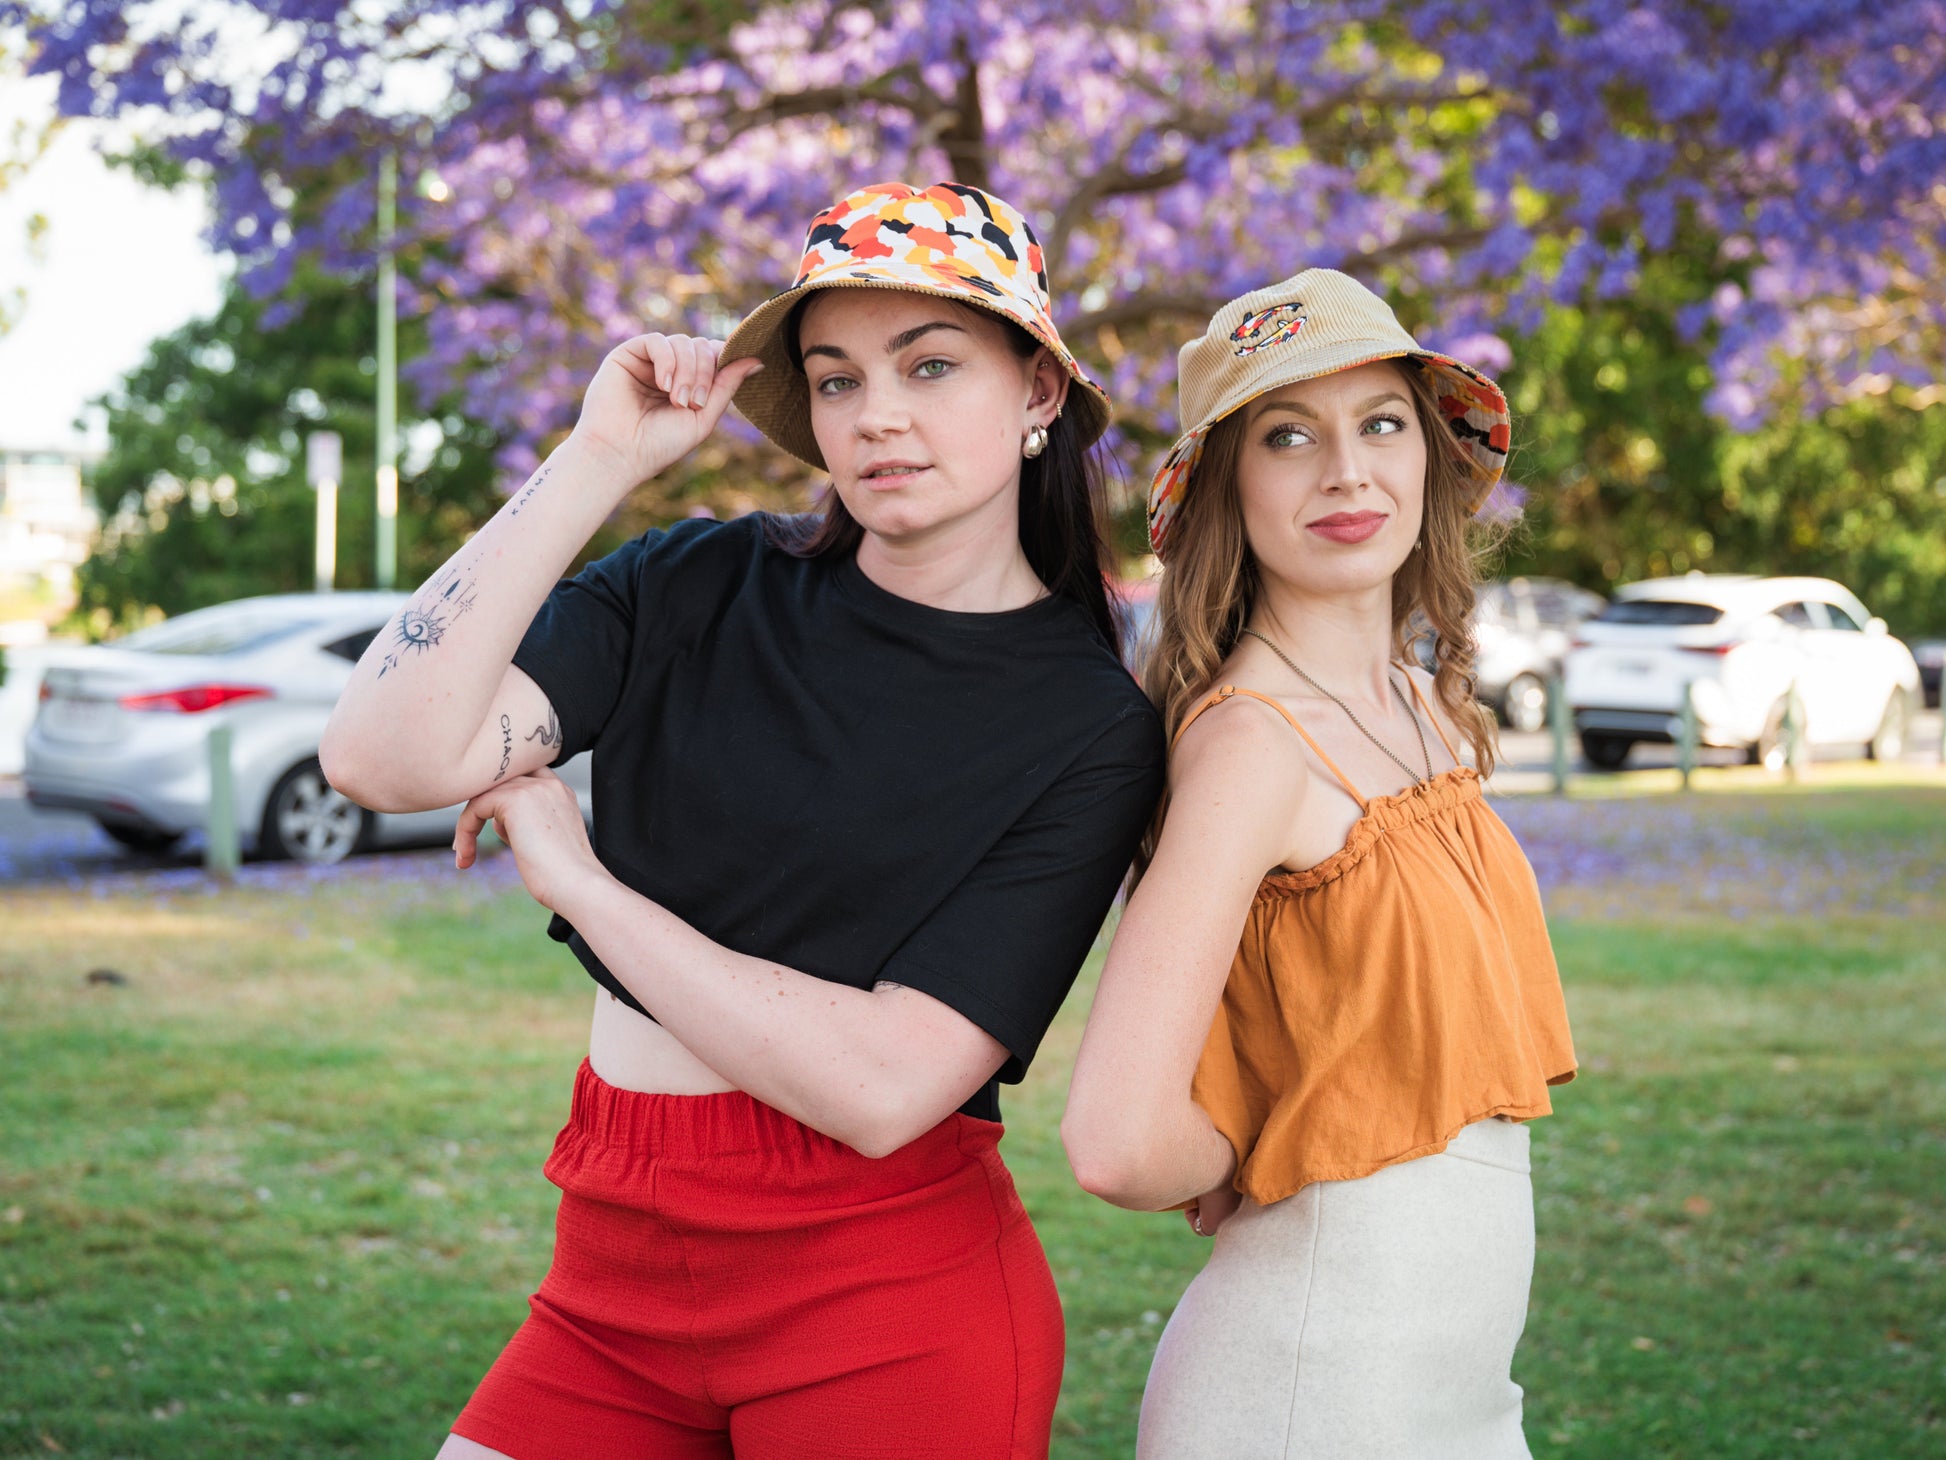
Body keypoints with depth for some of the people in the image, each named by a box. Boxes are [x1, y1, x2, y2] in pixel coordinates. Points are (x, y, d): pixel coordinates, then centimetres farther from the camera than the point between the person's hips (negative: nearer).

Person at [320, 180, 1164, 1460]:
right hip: (618, 1278, 3)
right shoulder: (701, 590, 0)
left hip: (887, 1306, -3)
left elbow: (884, 1086, -19)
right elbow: (389, 754, -15)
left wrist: (575, 877, -11)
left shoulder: (1092, 729, -9)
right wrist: (601, 457, -13)